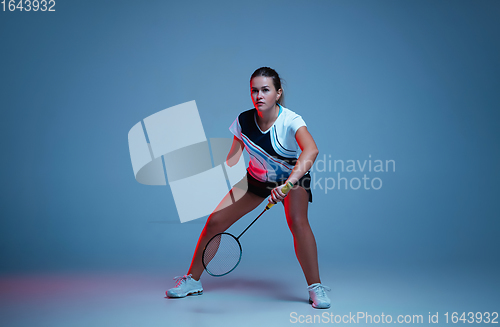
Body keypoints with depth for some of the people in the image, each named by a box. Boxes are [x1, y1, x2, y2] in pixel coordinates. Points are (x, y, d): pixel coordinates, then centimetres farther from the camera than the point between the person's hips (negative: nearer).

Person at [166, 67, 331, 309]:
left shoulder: (290, 121, -31)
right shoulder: (244, 121, -17)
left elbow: (311, 150, -49)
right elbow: (232, 159, -11)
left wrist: (288, 183, -63)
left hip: (293, 177, -3)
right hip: (257, 178, 4)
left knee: (297, 221, -32)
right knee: (215, 220, -4)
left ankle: (315, 287, -14)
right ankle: (192, 280, 15)